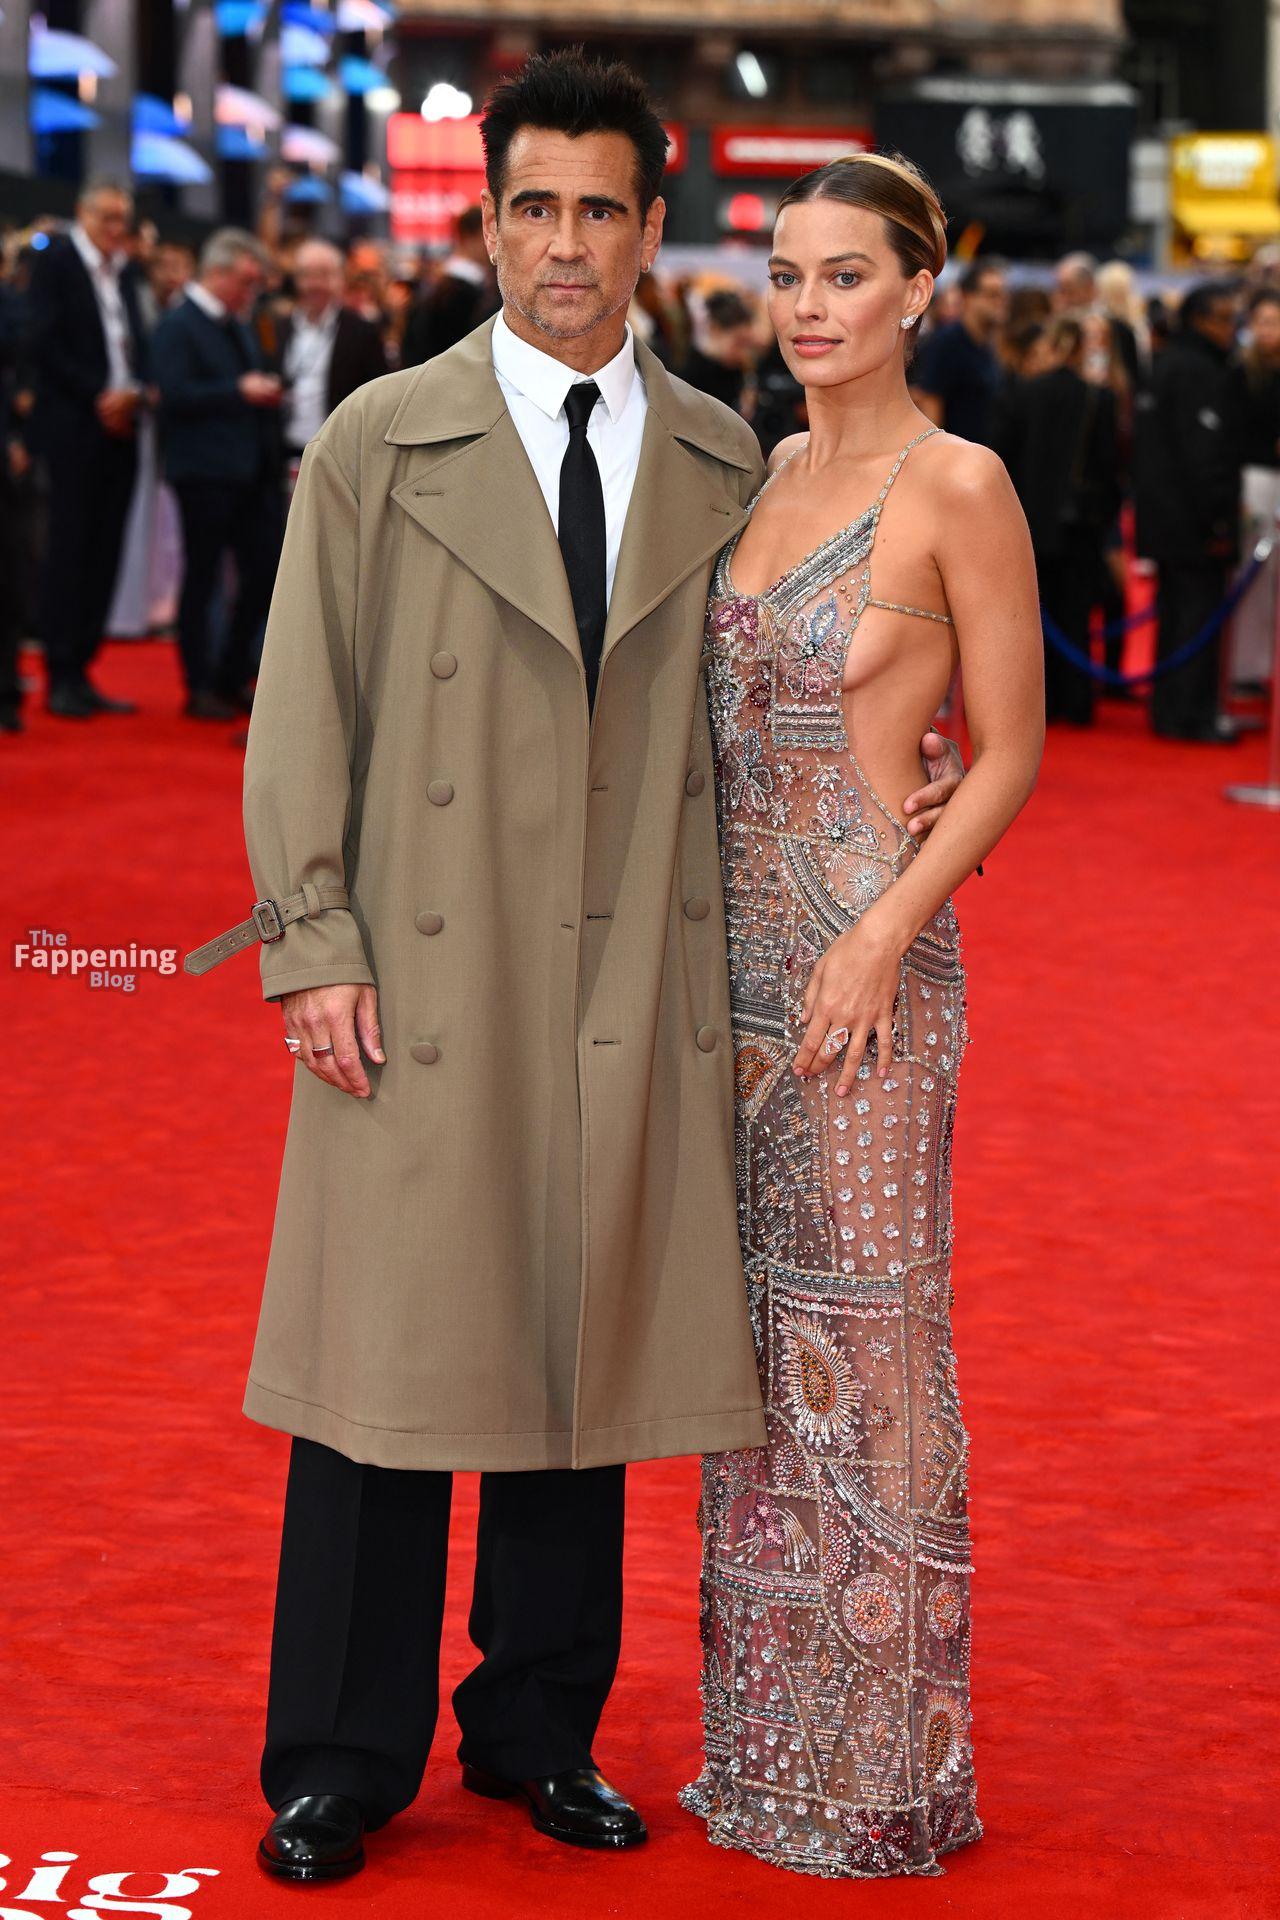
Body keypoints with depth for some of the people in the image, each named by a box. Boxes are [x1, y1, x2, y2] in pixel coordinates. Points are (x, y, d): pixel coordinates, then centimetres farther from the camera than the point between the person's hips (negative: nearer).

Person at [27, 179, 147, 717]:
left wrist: (132, 392, -3)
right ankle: (61, 677, -2)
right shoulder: (55, 259, -3)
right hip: (73, 428, -6)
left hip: (118, 426, 6)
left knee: (103, 553, 5)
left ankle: (81, 669, 9)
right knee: (69, 548, -6)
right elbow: (44, 342, -10)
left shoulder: (122, 272, 17)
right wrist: (97, 397, -14)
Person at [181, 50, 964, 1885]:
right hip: (423, 980, -2)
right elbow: (304, 716, 1)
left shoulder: (724, 465, 9)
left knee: (590, 1365, 9)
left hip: (635, 991, 2)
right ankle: (343, 1762, 14)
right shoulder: (377, 447, 2)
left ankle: (542, 1731, 24)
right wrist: (313, 945, -7)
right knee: (389, 1368, 1)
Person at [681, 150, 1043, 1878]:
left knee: (863, 1335, 0)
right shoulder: (766, 475, 11)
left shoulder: (958, 487, -9)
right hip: (734, 945, 7)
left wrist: (886, 930, -18)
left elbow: (1011, 750, -9)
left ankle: (882, 1760, 13)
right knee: (757, 1329, 12)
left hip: (866, 954, -7)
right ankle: (767, 1737, 23)